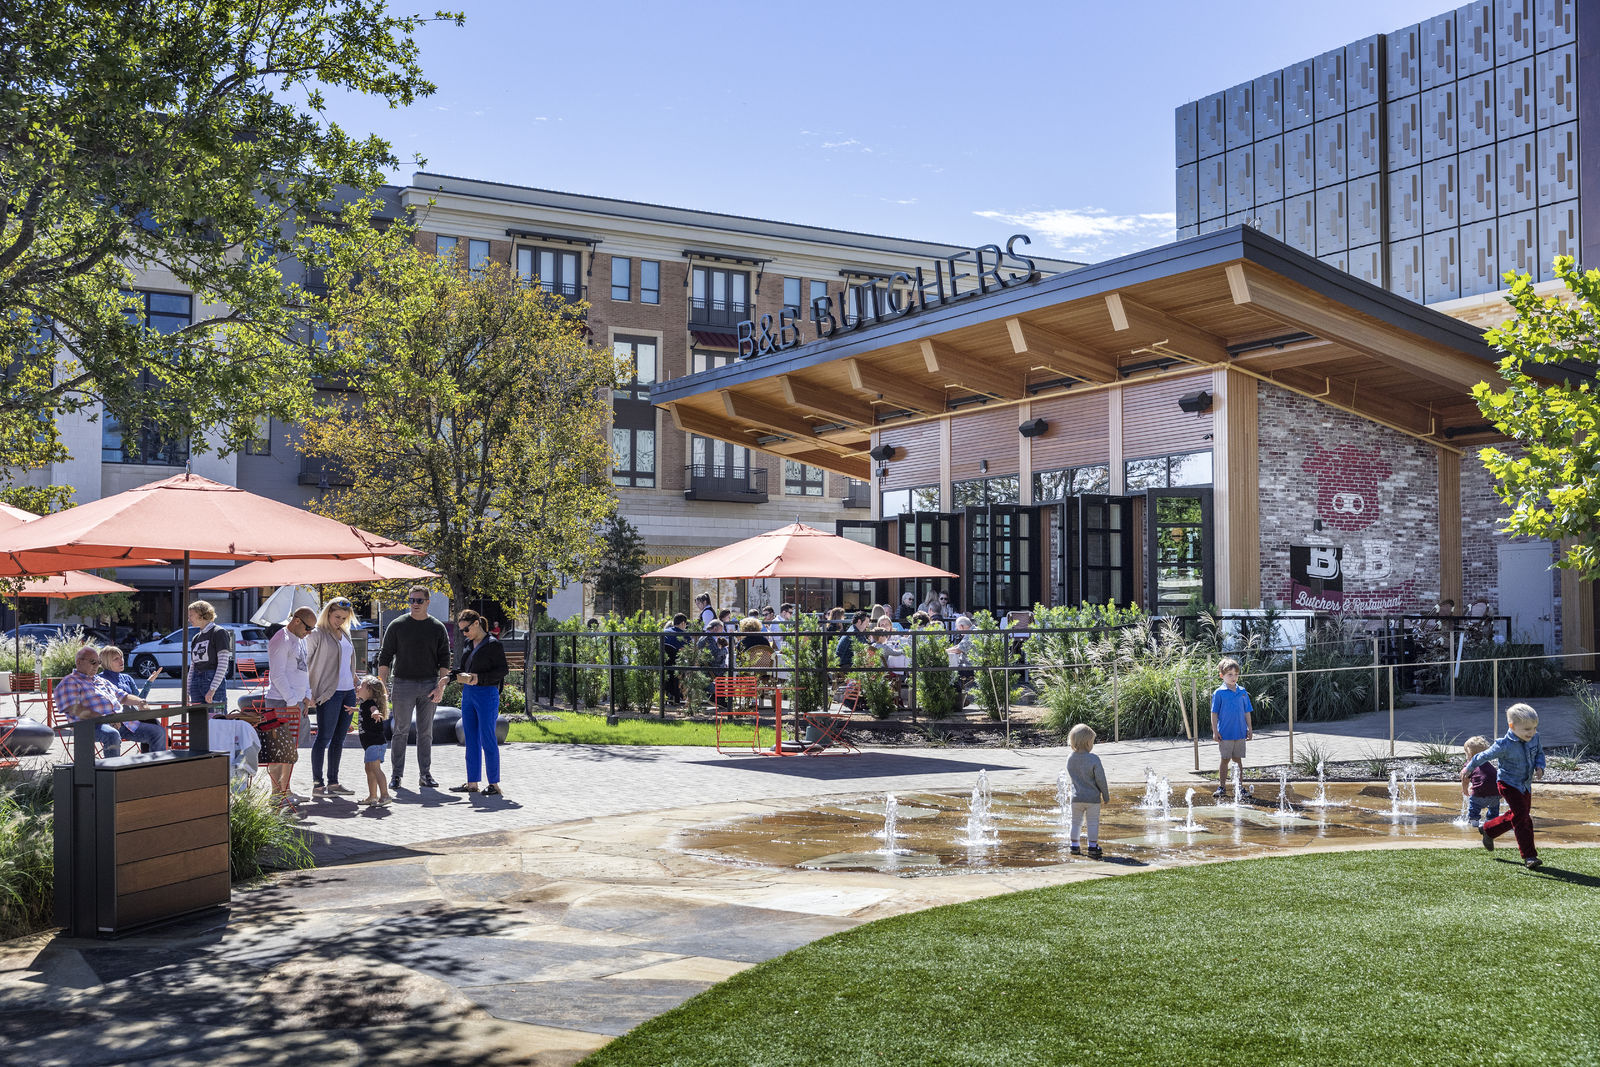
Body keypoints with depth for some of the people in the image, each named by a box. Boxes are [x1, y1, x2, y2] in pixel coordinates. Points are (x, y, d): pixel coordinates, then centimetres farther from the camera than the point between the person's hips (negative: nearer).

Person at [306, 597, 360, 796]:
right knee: (324, 738, -6)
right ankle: (317, 785, -2)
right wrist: (308, 693, -10)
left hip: (348, 691, 7)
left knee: (339, 740, 9)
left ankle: (333, 783, 14)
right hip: (329, 692, -7)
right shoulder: (317, 634, -4)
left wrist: (355, 684, 17)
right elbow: (306, 663, -5)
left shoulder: (345, 634, 16)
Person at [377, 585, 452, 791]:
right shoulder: (397, 626, 2)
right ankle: (396, 774, 6)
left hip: (429, 685, 1)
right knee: (401, 731, 0)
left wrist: (441, 687, -5)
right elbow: (385, 657, 3)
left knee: (426, 733, 6)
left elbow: (444, 661, 6)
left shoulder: (438, 628, 5)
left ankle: (425, 774, 12)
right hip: (403, 684, -1)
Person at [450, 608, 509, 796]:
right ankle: (472, 783, 16)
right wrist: (457, 675, 1)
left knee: (488, 741, -4)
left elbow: (503, 670, -10)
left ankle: (494, 784, 3)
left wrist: (479, 678, -19)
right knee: (471, 741, 10)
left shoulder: (493, 645, -9)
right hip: (468, 694, 7)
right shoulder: (467, 644, 12)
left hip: (486, 695, -7)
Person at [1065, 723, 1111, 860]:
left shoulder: (1070, 759, -3)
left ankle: (1074, 845, 21)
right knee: (1093, 823, 7)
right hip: (1093, 797, -4)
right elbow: (1100, 780, -12)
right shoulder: (1094, 759, -17)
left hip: (1076, 798, 4)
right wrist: (1106, 796, 1)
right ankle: (1093, 846, 9)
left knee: (1076, 822, 15)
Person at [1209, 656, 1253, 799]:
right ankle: (1221, 786, 11)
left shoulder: (1242, 693, 6)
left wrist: (1249, 729, 10)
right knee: (1225, 760, 3)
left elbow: (1247, 712, 13)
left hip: (1240, 733, 3)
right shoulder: (1219, 693, -5)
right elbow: (1214, 713, -3)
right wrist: (1215, 731, -6)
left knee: (1238, 760, 9)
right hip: (1225, 733, -3)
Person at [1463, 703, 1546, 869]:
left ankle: (1488, 830, 42)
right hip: (1508, 784, -7)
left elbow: (1540, 753, 10)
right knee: (1521, 815, -17)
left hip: (1525, 785, 7)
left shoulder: (1535, 738, -9)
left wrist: (1540, 767, -11)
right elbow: (1483, 756, -14)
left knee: (1517, 816, 18)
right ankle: (1529, 856, -14)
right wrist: (1467, 770, -2)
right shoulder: (1504, 746, -26)